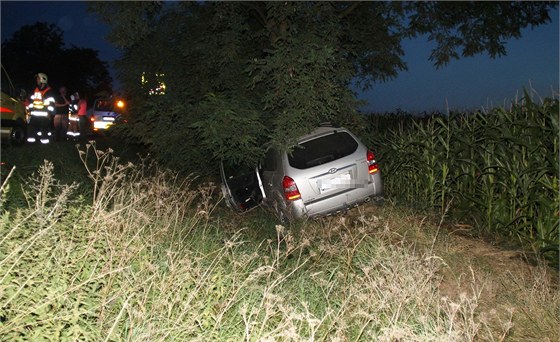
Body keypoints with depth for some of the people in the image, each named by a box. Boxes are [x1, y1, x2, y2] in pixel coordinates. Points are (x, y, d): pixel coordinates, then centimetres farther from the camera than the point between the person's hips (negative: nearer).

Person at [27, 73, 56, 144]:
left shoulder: (49, 91, -3)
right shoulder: (35, 90, 18)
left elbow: (51, 103, -9)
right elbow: (31, 101, 23)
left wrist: (50, 113, -14)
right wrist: (30, 110, 17)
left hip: (44, 115, -7)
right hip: (34, 114, 7)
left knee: (44, 129, -7)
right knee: (31, 127, 7)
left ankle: (45, 141, -3)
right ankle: (30, 141, 13)